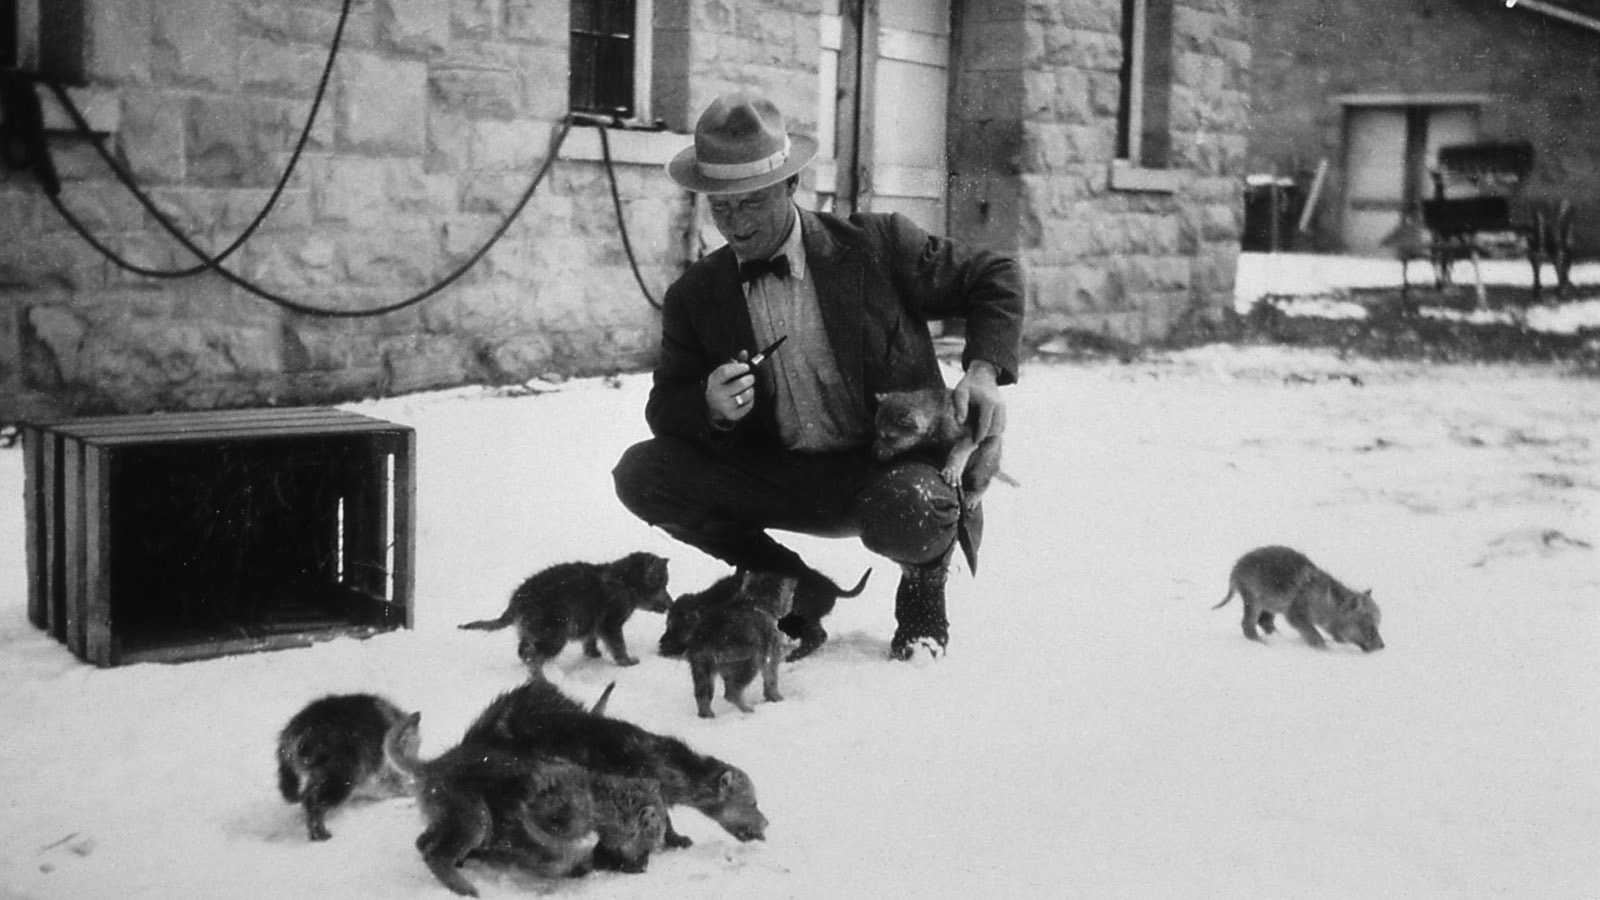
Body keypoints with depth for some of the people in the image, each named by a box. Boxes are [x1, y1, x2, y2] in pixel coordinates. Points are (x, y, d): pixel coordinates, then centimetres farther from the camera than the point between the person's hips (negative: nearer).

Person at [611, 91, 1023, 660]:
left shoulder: (878, 245, -9)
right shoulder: (695, 296, 0)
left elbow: (995, 278, 1)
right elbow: (665, 409, 4)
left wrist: (984, 369, -16)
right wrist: (709, 407, -20)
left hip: (894, 468, -3)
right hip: (783, 480, 4)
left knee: (908, 517, -39)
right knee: (639, 474, -16)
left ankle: (923, 585, 3)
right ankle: (787, 584, 5)